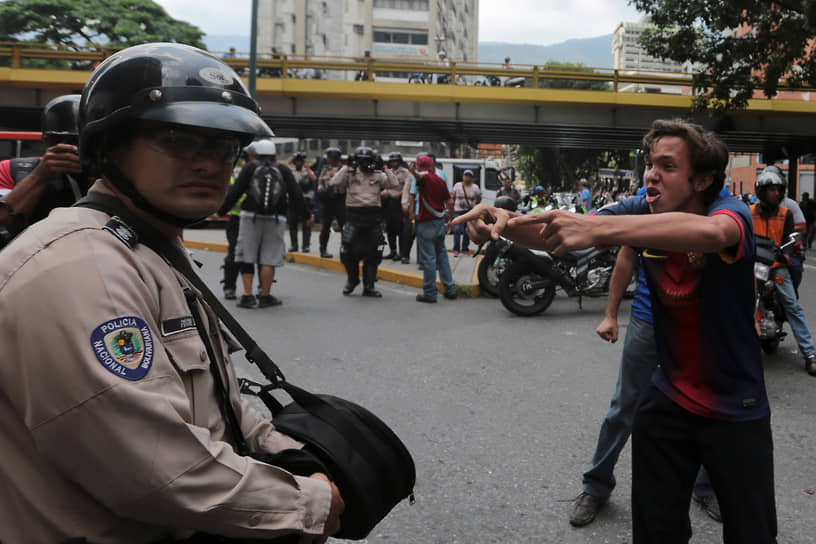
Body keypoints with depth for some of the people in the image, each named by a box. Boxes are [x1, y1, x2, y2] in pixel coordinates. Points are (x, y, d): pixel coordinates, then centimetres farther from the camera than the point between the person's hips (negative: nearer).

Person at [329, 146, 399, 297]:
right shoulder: (350, 175, 4)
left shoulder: (378, 176, 9)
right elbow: (334, 183, -9)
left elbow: (395, 186, 2)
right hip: (354, 218, -1)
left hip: (373, 220, 2)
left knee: (373, 255, 5)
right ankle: (352, 279, 23)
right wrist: (346, 167, -8)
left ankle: (369, 286, 17)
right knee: (347, 252, -4)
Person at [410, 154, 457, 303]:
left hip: (427, 222, -7)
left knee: (428, 258, -3)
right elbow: (450, 203, 11)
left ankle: (430, 293, 1)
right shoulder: (441, 180, 12)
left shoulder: (424, 177, -7)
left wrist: (413, 172, -54)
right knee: (442, 255, 16)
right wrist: (449, 220, 19)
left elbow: (419, 177, -34)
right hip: (440, 221, 7)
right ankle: (450, 289, 18)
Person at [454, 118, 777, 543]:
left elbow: (709, 232, -47)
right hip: (668, 398, 4)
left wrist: (595, 227, -57)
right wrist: (505, 222, -41)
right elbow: (556, 235, -19)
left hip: (736, 409, -3)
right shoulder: (641, 211, -8)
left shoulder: (731, 212, -21)